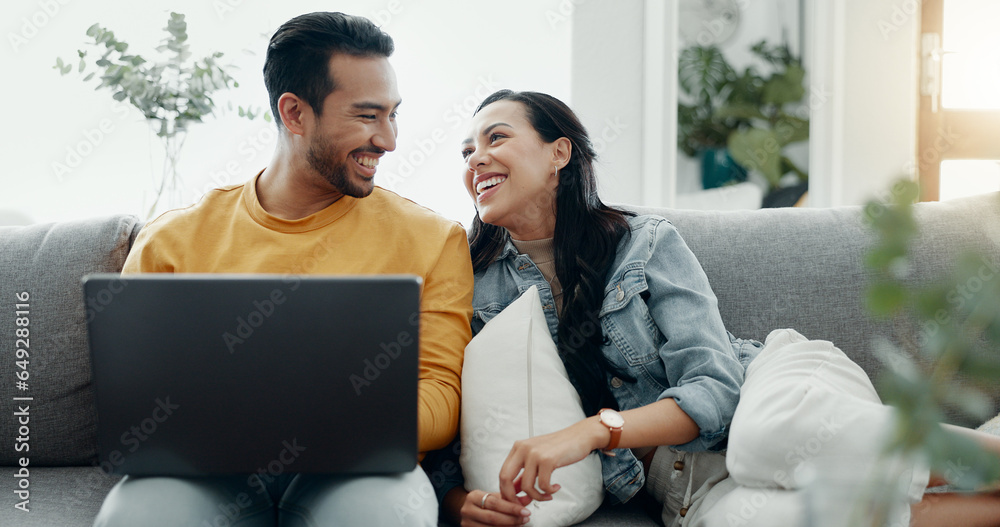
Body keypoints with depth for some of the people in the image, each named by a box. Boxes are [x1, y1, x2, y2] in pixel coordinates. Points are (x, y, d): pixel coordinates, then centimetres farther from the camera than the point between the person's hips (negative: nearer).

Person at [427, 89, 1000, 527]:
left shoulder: (647, 244, -2)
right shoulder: (478, 293, 5)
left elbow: (715, 388, -11)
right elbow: (442, 446, 5)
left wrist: (593, 430, -27)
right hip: (694, 480, 1)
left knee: (776, 429, -41)